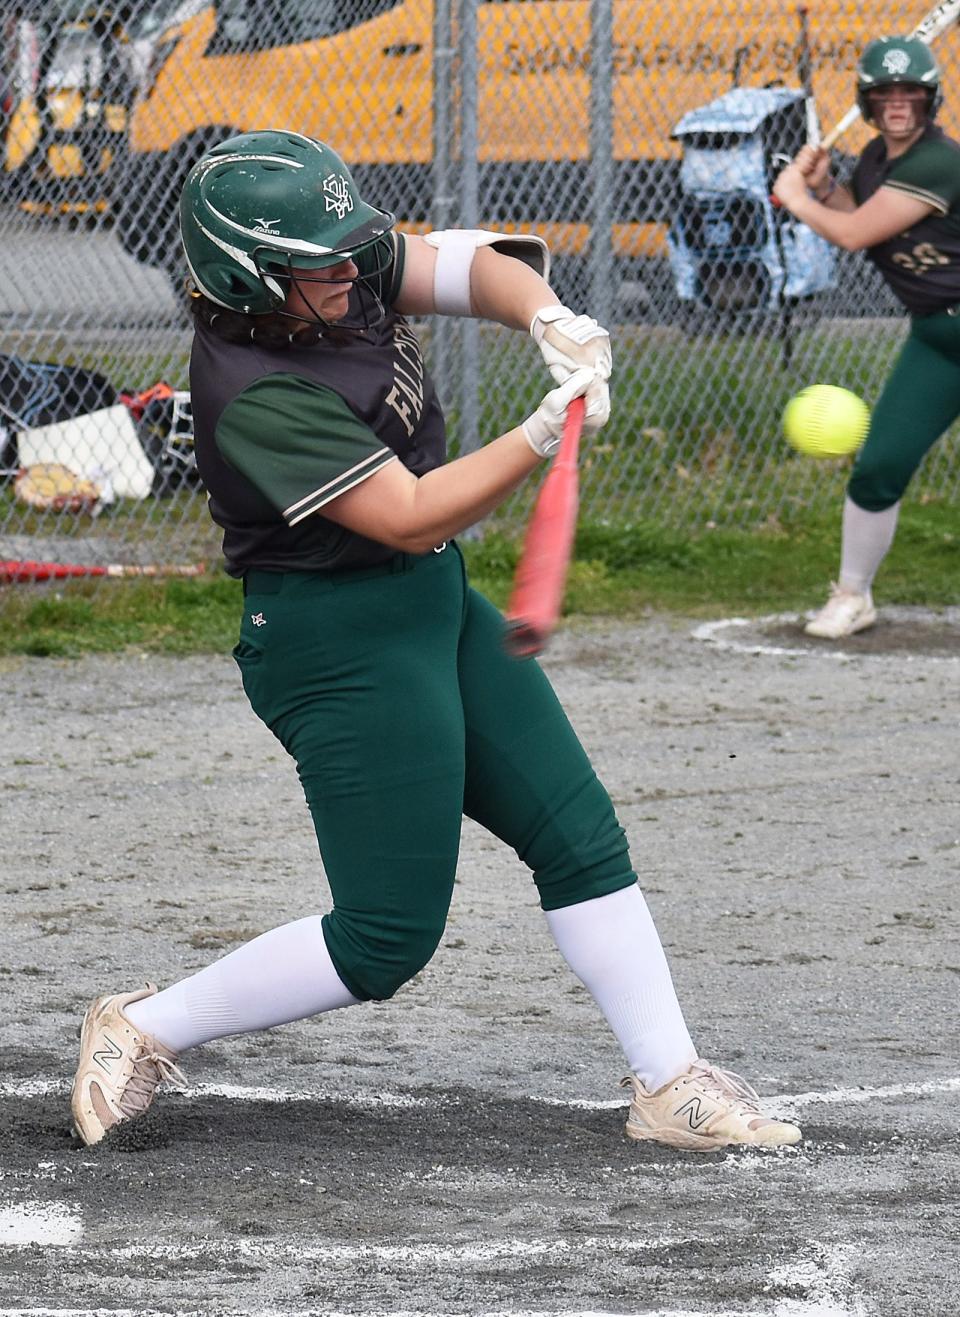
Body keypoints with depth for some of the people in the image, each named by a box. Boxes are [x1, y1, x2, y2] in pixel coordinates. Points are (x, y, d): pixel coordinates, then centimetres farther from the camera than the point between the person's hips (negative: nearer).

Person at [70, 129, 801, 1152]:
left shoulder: (343, 278, -3)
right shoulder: (254, 396, -27)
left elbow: (468, 264, -4)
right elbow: (411, 515, -27)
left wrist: (547, 319, -25)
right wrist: (545, 437, -33)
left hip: (437, 605, 10)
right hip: (338, 642, -10)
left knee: (580, 837, 10)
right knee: (388, 938, -7)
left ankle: (669, 1085, 17)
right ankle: (143, 1030, 7)